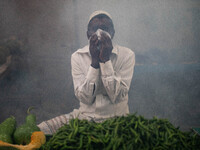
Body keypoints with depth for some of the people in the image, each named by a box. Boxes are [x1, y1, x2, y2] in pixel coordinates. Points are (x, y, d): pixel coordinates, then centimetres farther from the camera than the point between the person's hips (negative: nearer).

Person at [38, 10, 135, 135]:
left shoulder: (127, 55, -6)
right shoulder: (77, 56, -1)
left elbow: (117, 96, -15)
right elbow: (85, 98, -11)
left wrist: (105, 60, -20)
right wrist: (94, 61, -18)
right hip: (85, 116, 2)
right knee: (39, 131, -16)